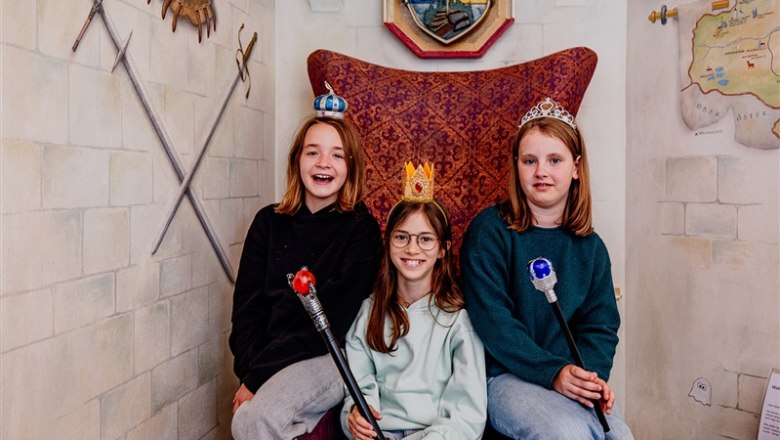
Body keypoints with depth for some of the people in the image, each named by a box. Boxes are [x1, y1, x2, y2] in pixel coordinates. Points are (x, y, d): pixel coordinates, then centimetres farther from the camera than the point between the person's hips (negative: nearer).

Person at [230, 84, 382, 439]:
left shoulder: (361, 228, -4)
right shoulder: (268, 222, 8)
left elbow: (334, 315, -11)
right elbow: (247, 305, 5)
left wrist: (259, 376, -14)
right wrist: (248, 373, -10)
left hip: (331, 356, -3)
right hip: (266, 363, 4)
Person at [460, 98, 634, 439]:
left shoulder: (590, 246, 9)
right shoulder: (488, 231, -7)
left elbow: (600, 324, 6)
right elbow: (492, 319, -14)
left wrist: (593, 374, -14)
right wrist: (553, 372, -21)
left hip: (575, 381, 5)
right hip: (506, 376, -5)